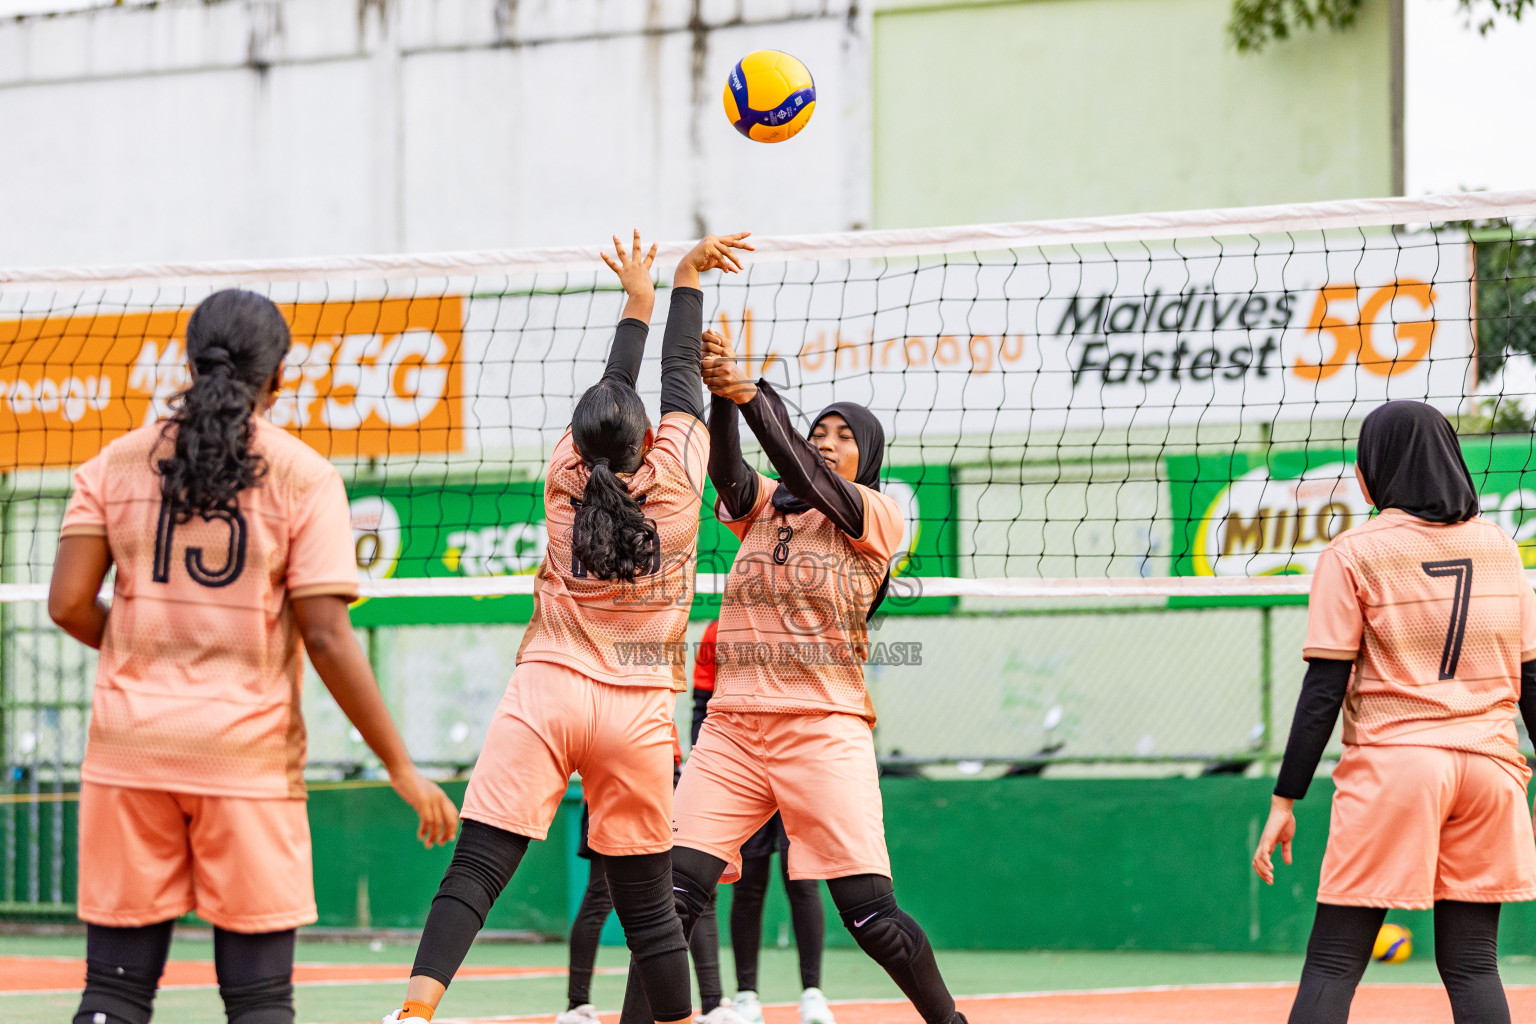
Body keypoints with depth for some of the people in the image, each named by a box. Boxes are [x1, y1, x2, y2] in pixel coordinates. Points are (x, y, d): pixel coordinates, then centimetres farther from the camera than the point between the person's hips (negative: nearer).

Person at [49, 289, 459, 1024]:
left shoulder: (118, 462, 5)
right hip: (248, 748, -2)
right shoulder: (303, 475, -3)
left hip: (132, 743, 2)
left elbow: (68, 604, -1)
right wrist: (401, 768, -3)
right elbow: (326, 637, -8)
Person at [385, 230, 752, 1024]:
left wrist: (637, 300, 34)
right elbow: (679, 378, 16)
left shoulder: (567, 477, 4)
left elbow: (612, 391, 20)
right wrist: (686, 278, 28)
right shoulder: (676, 475, 0)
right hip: (638, 710, 0)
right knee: (647, 905, 9)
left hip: (545, 690, 0)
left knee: (475, 871, -12)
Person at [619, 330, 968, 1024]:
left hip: (824, 731, -3)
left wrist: (752, 394, -27)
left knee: (872, 916, -8)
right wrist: (721, 396, -27)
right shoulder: (760, 507, 15)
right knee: (673, 895, -10)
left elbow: (808, 480, -14)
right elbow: (726, 469, -7)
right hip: (730, 729, 3)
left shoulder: (879, 518, 3)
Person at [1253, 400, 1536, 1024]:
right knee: (1471, 965, 7)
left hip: (1392, 762, -4)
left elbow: (1324, 689, -6)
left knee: (1332, 965, -3)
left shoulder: (1352, 554, -3)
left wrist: (1284, 800, -3)